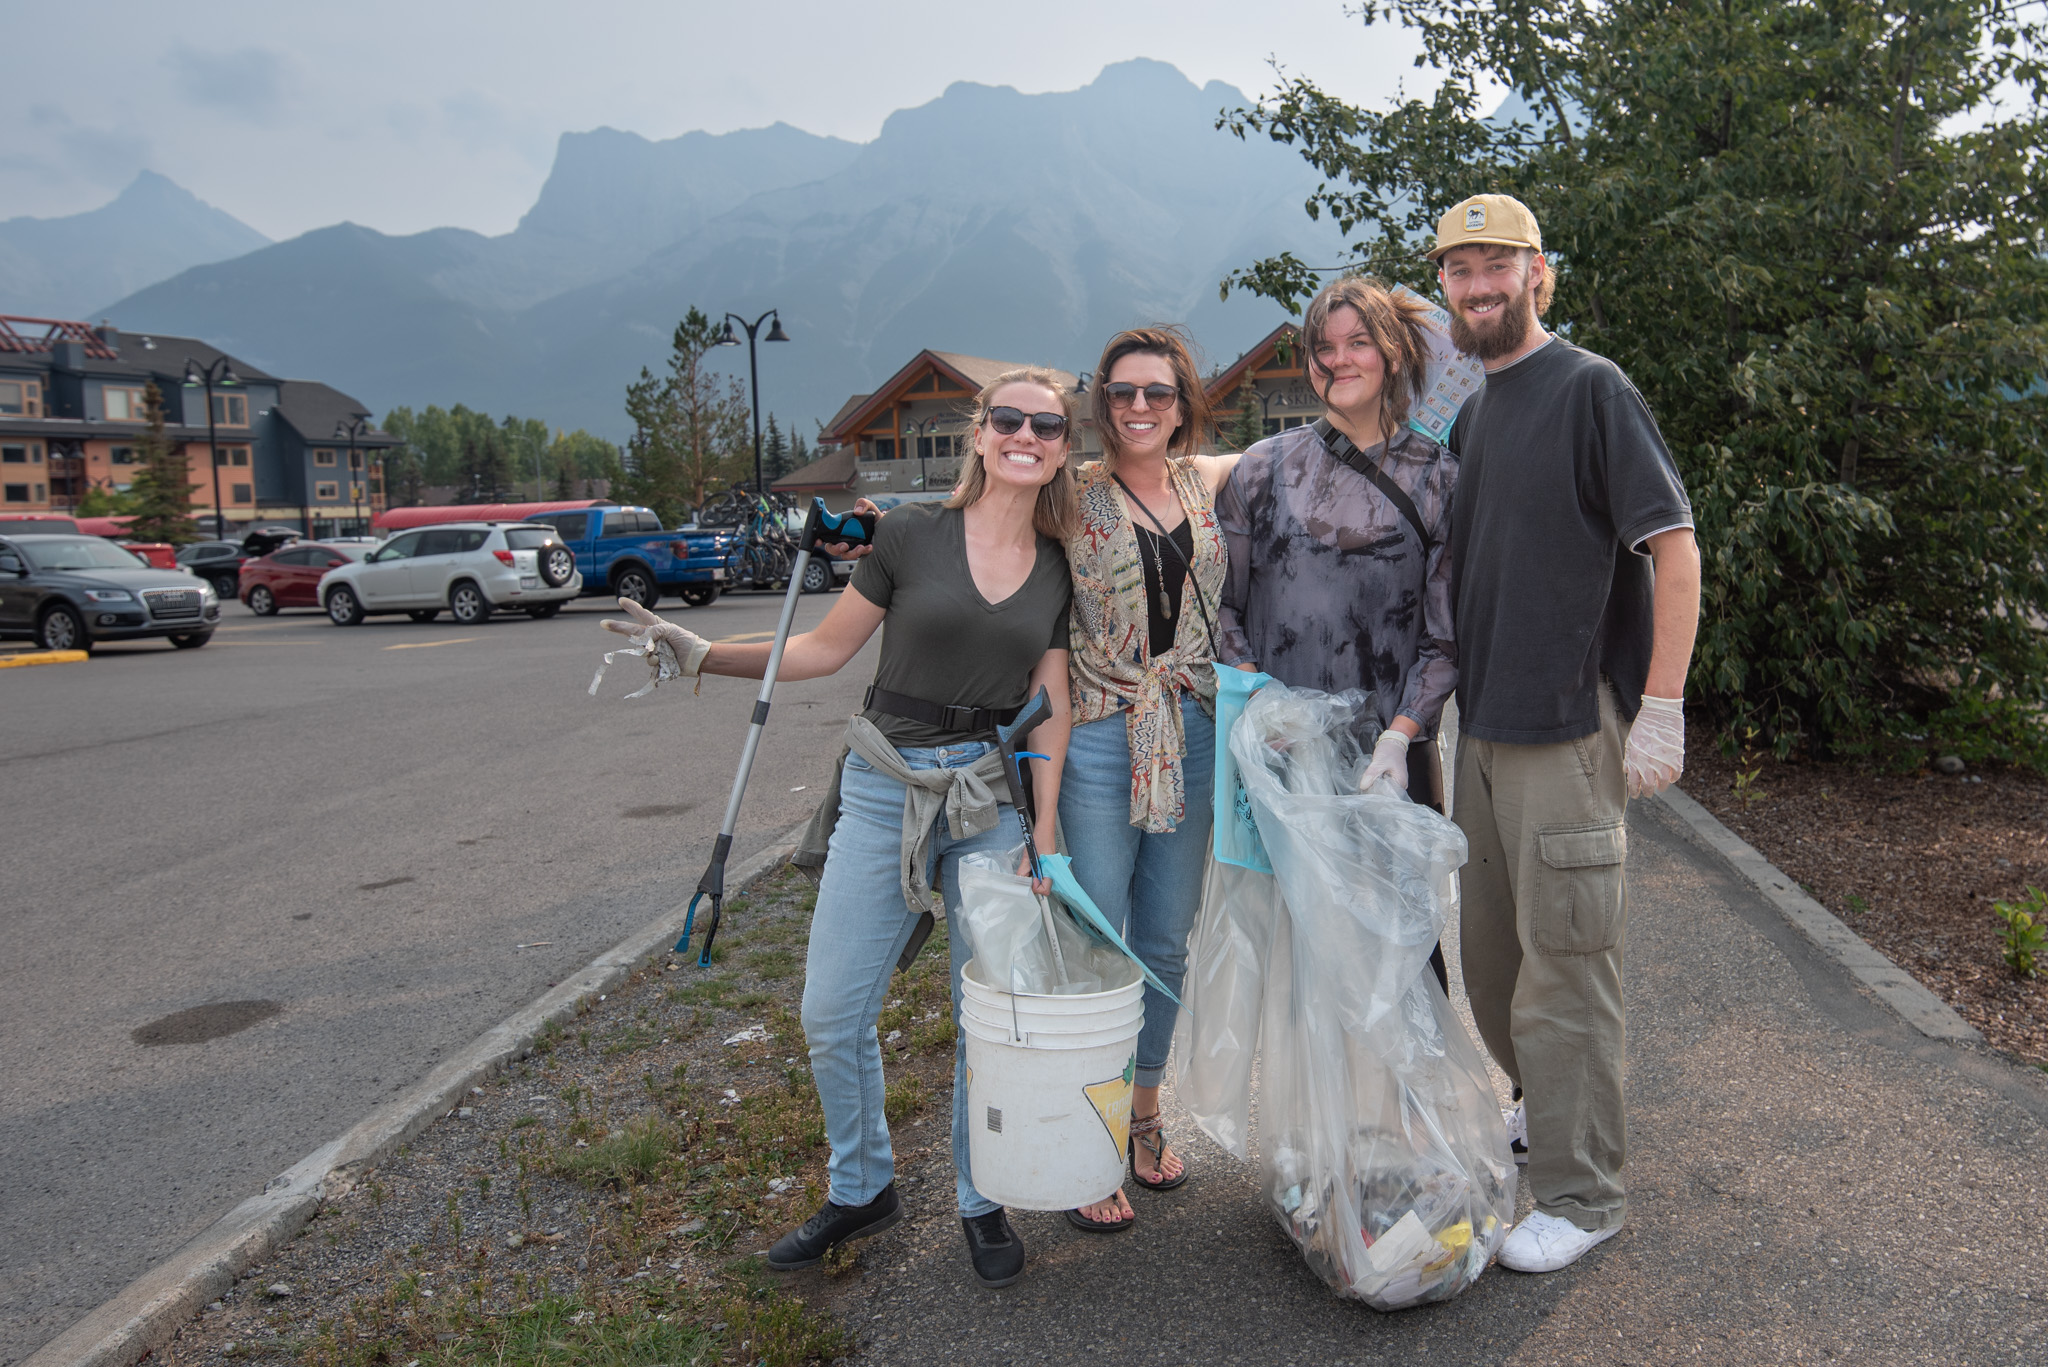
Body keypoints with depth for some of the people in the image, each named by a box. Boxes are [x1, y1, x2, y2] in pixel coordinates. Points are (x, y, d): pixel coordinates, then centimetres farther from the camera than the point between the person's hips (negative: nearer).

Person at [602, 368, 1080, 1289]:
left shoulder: (1059, 571, 5)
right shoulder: (913, 534, -3)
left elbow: (1051, 710, 4)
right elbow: (826, 648, 4)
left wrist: (1044, 834, -2)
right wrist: (699, 653, -5)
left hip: (994, 798, 1)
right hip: (885, 789, -1)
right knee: (833, 1015, 2)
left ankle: (981, 1202, 28)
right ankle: (862, 1190, 27)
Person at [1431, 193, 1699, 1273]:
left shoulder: (1590, 389, -9)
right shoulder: (1470, 416, 14)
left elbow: (1674, 548, -14)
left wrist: (1661, 709, -18)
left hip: (1570, 727, -8)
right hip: (1482, 726, 8)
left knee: (1564, 960, -1)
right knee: (1491, 949, 18)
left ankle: (1581, 1194, 13)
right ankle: (1538, 1103, 40)